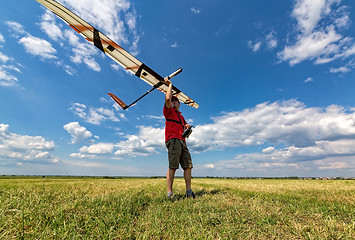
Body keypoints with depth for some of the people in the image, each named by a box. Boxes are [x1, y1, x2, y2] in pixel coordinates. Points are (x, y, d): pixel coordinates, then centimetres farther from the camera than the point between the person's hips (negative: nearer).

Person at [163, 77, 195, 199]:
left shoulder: (181, 116, 31)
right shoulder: (169, 111, 10)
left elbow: (184, 128, 37)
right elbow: (167, 98, -8)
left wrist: (187, 127, 12)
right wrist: (170, 85, 5)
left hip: (182, 141, 7)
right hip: (173, 140, -7)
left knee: (188, 166, 2)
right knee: (172, 167, -13)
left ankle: (189, 191, 8)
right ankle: (169, 193, -8)